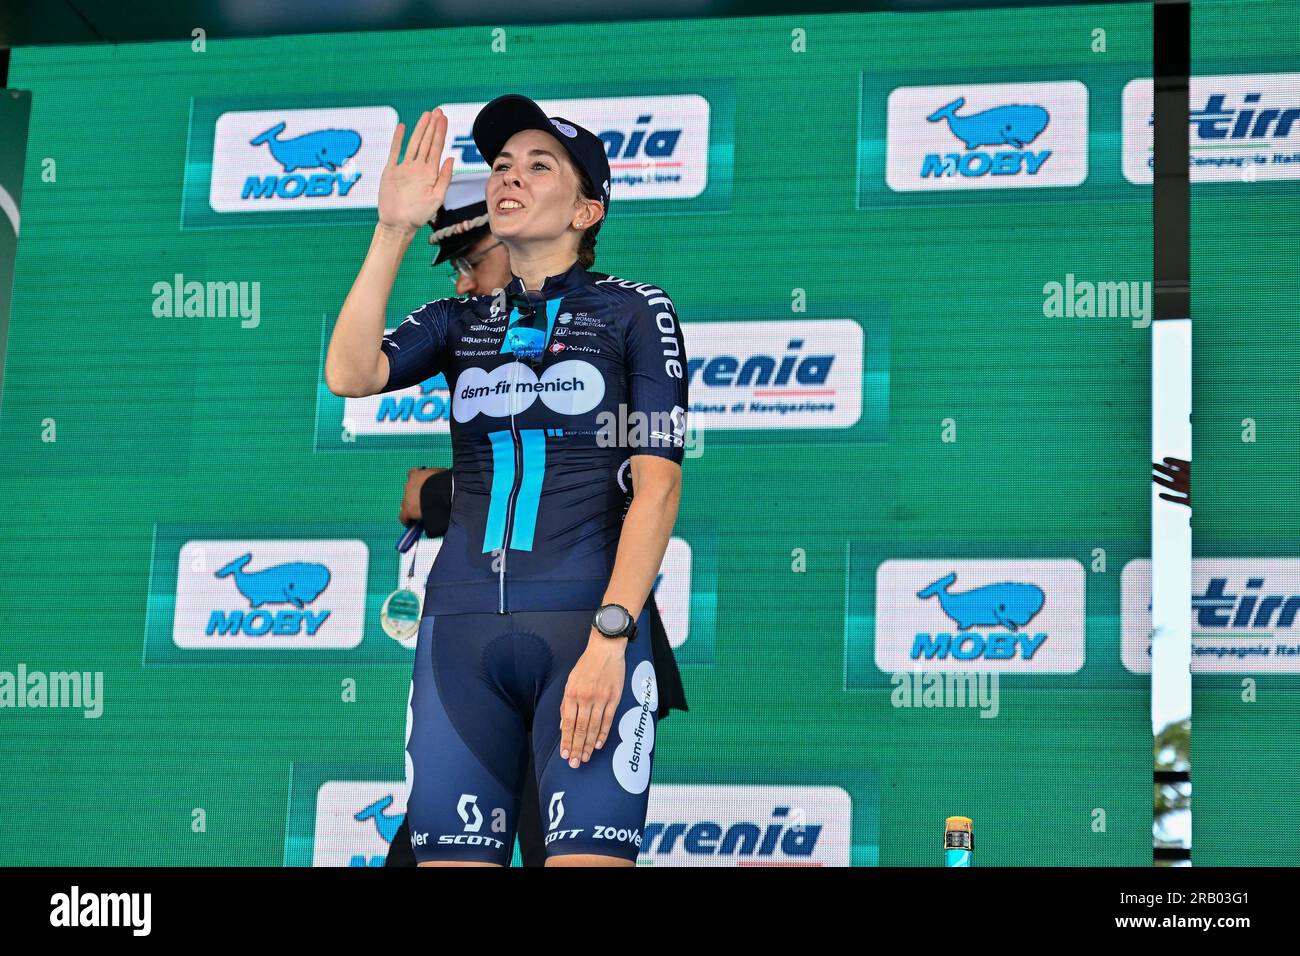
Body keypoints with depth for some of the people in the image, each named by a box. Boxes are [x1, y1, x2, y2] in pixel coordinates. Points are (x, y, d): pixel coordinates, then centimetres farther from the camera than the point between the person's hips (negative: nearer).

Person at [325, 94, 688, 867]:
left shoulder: (635, 311, 5)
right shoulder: (458, 323, 16)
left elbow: (658, 486, -4)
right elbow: (349, 374, -3)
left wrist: (609, 638, -15)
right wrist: (394, 230, -4)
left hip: (589, 627, -3)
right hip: (461, 628, 4)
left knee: (587, 856, -15)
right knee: (452, 855, -2)